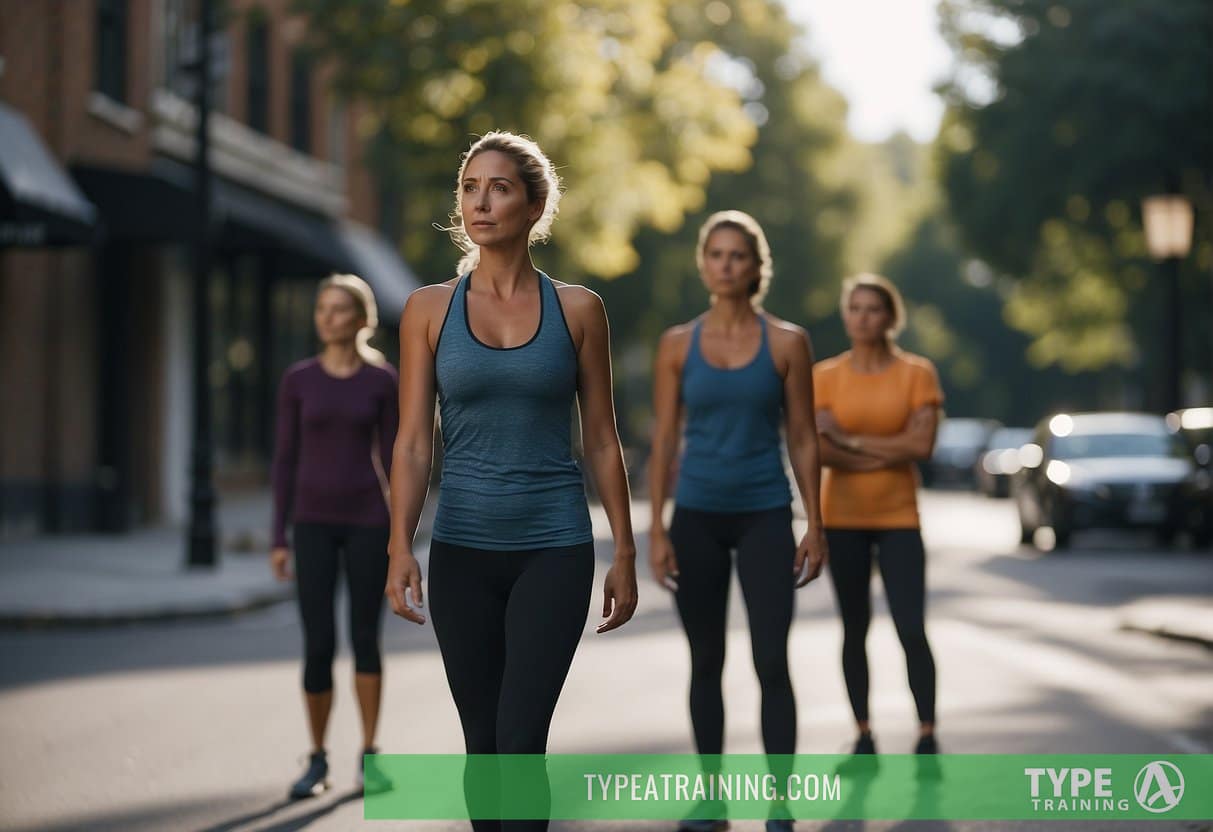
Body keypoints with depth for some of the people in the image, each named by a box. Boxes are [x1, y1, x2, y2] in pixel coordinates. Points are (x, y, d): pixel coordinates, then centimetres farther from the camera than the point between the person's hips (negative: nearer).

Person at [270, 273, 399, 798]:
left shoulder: (382, 381, 1)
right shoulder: (297, 380, 2)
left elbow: (391, 459, 2)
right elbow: (285, 461, 3)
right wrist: (279, 538, -1)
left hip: (366, 522, 0)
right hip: (313, 522, 0)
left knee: (365, 639, 3)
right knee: (318, 645, -3)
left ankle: (368, 756, 17)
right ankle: (318, 761, 11)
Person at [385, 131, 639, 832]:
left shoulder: (577, 308, 0)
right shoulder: (430, 309, 2)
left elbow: (602, 439, 4)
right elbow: (414, 440, -1)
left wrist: (625, 554, 2)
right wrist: (401, 548, -13)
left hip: (554, 549, -2)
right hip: (463, 551, 2)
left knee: (520, 740, -12)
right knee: (483, 741, 9)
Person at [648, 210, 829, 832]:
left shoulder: (787, 343, -1)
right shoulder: (678, 344, 3)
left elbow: (803, 439, 1)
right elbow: (663, 441, 3)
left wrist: (815, 528, -3)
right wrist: (655, 530, -3)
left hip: (764, 517, -2)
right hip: (697, 517, 2)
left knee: (771, 663, -6)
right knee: (706, 662, 8)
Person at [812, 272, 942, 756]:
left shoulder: (917, 373, -1)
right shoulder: (826, 376, 2)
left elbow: (921, 445, -12)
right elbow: (818, 451, -9)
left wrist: (850, 439, -11)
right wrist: (888, 453, -13)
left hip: (898, 519, -2)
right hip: (842, 519, 2)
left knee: (912, 630, -8)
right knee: (855, 629, 6)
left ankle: (927, 738, -1)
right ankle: (864, 738, 12)